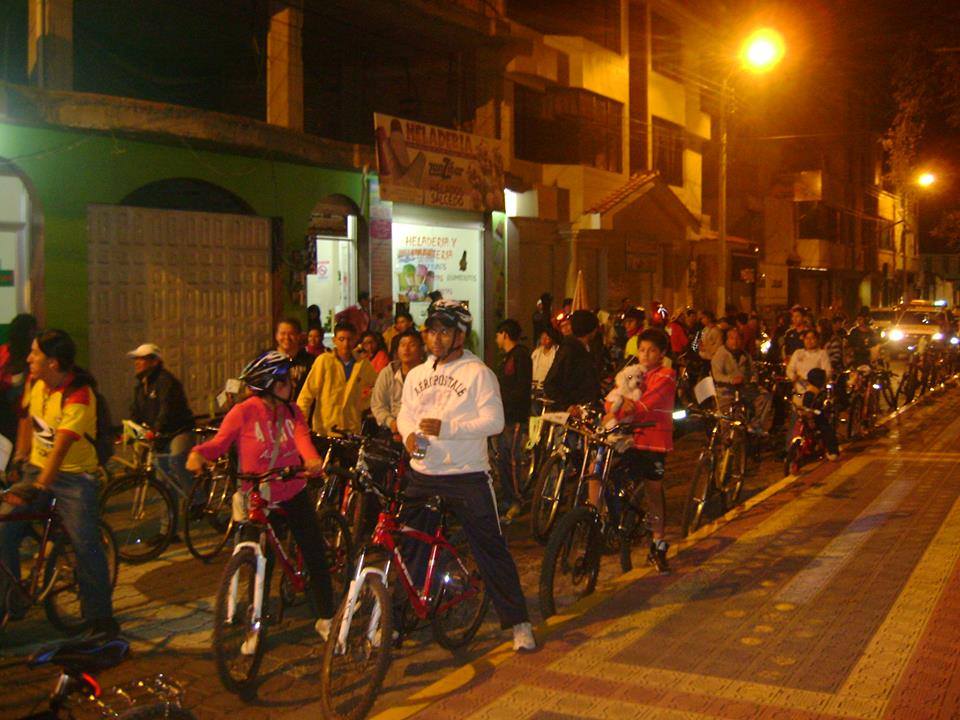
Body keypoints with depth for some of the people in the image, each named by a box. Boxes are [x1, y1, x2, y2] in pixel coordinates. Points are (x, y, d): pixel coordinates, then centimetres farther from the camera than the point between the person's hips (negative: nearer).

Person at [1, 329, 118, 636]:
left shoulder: (78, 397, -22)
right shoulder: (36, 383, -1)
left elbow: (60, 448, -31)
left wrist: (38, 486, -39)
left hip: (73, 476, -6)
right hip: (36, 469, 6)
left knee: (86, 543, -13)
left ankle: (100, 616, 1)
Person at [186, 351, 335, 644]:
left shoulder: (292, 411, 1)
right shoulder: (243, 413, -12)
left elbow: (302, 437, -14)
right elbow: (220, 442, -9)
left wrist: (311, 459, -35)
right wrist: (199, 453, -31)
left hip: (294, 494, 4)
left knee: (316, 556, 4)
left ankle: (325, 619, 20)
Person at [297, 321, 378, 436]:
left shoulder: (363, 364, 4)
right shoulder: (324, 360, -6)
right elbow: (309, 390, -7)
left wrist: (364, 405, 8)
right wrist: (300, 417, -13)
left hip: (352, 428, 3)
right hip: (324, 429, -3)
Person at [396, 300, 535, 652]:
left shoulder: (478, 373, -6)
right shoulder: (417, 374, 13)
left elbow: (494, 420, -14)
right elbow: (405, 412, 17)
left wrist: (446, 428, -23)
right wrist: (409, 434, -7)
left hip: (468, 476, -5)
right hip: (423, 476, 5)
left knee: (490, 548, -3)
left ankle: (518, 622, 6)